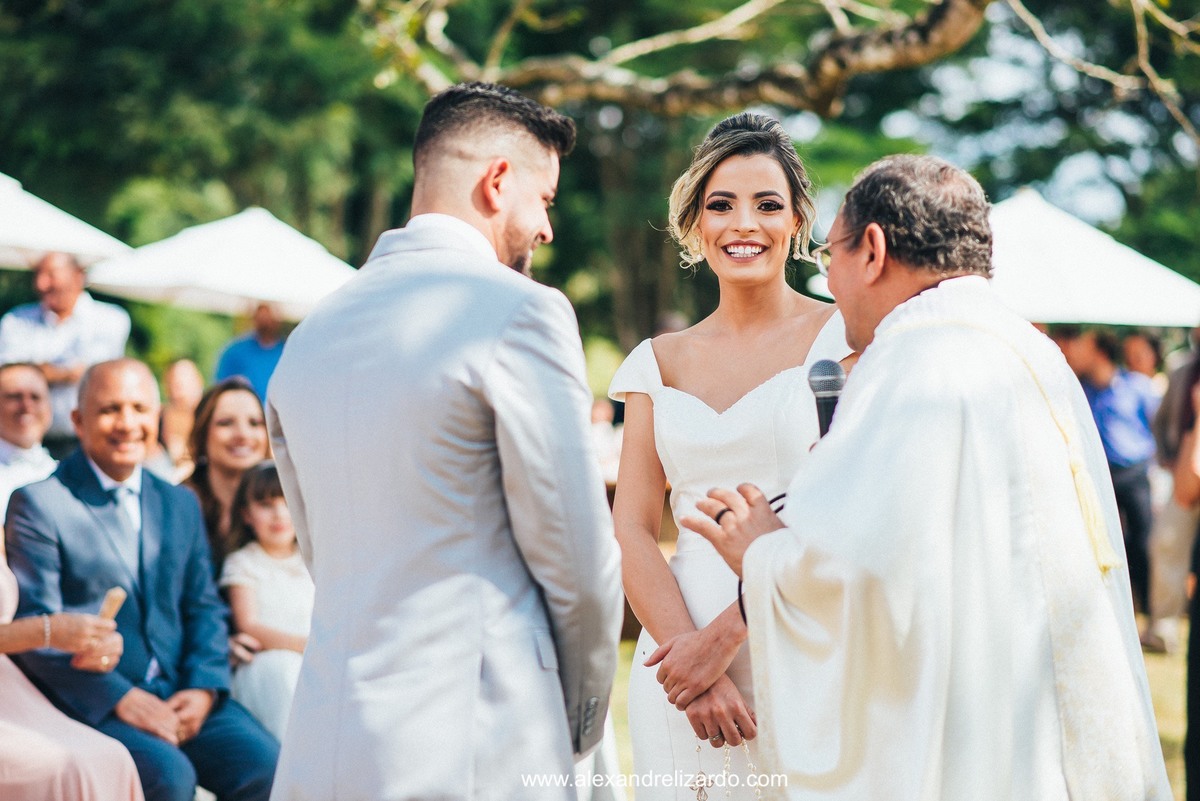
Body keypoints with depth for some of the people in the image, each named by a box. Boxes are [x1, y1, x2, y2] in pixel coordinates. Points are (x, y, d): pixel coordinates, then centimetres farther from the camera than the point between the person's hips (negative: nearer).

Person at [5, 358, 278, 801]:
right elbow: (34, 626, -8)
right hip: (92, 699, -5)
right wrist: (121, 698, -17)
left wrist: (203, 688, -3)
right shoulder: (38, 504, -1)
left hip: (181, 694, 5)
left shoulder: (181, 504, 19)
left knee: (267, 765, -20)